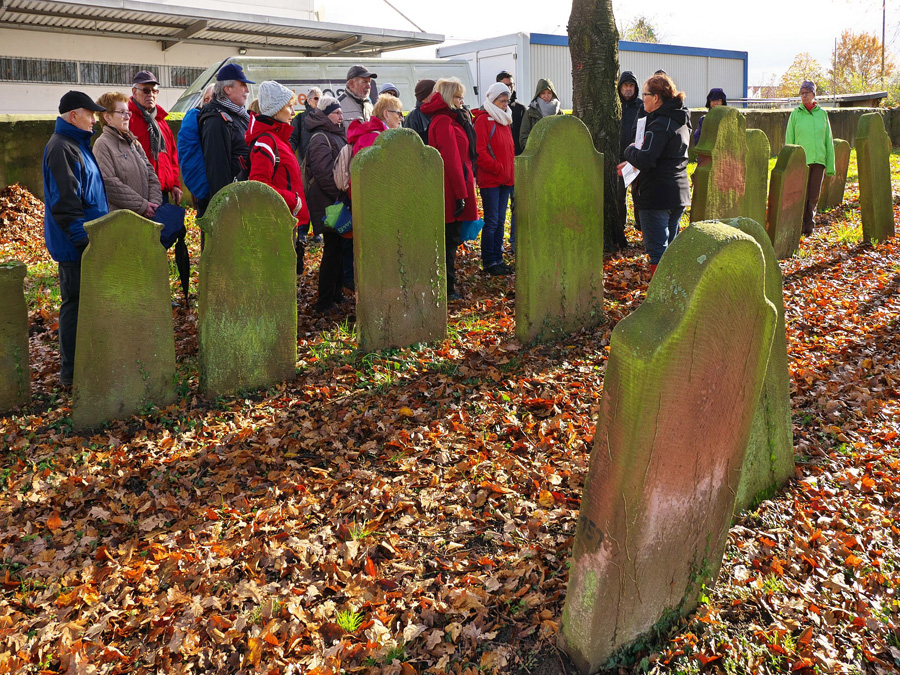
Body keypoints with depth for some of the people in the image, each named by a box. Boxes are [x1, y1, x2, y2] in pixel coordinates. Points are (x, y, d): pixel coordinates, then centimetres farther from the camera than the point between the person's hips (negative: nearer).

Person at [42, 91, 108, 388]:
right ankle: (71, 371, 5)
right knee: (75, 302, -3)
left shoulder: (77, 144, 16)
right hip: (74, 244, -10)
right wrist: (83, 238, -22)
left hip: (87, 240, 10)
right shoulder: (61, 148, -16)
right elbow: (65, 202, -22)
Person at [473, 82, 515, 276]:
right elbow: (479, 151, -16)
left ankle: (498, 259, 19)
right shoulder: (483, 120, -9)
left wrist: (511, 169, 10)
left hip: (505, 179, 8)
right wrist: (498, 168, -16)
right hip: (490, 179, -8)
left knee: (500, 221, 11)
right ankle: (489, 262, 4)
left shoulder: (505, 120, 17)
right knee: (492, 222, -4)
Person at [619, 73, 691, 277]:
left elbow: (645, 160, -25)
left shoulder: (660, 124, -17)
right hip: (678, 194, 9)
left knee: (656, 248, -3)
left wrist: (630, 150, -5)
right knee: (669, 246, 18)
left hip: (656, 198, -9)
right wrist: (632, 163, 15)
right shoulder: (680, 121, 13)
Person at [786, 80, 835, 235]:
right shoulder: (796, 113, 3)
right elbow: (789, 140, 2)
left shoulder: (822, 114, 9)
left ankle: (809, 225, 17)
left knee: (814, 196, 5)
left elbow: (828, 140, 11)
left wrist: (830, 164, 7)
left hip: (819, 160, 3)